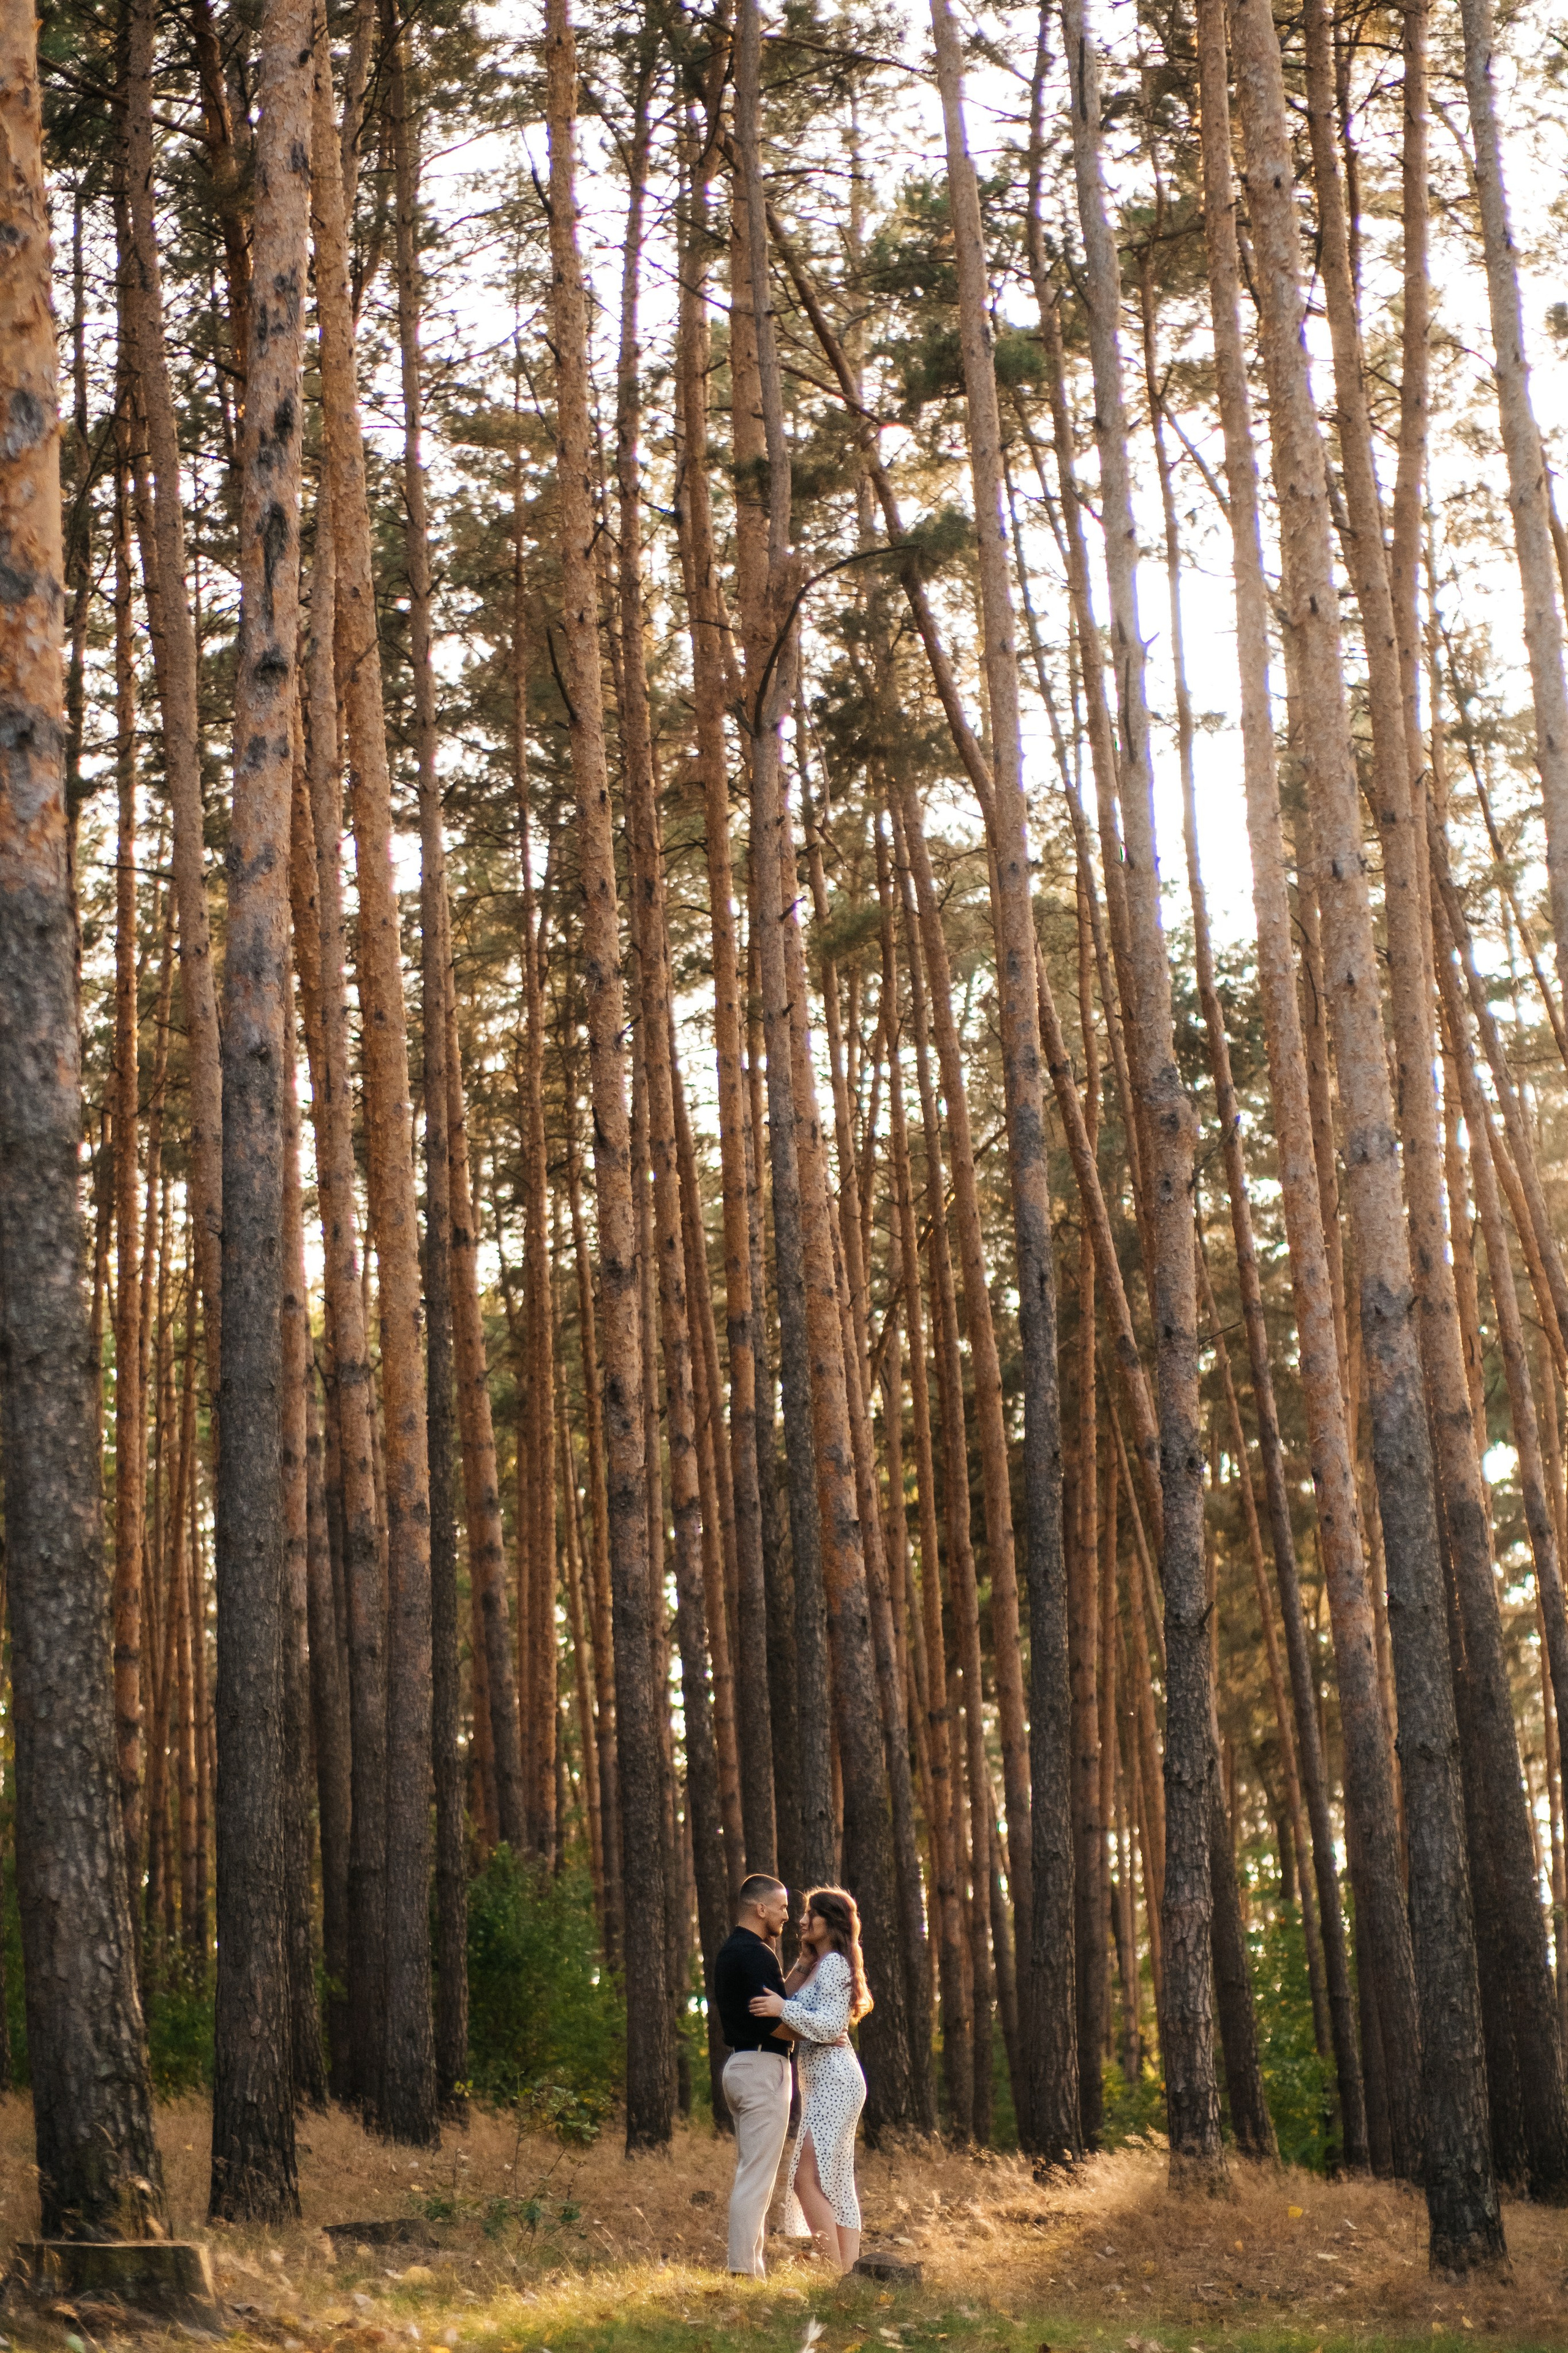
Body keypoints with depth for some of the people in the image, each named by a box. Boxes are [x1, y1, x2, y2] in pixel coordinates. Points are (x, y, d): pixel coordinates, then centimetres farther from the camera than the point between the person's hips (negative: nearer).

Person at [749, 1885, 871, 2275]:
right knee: (836, 2183, 7)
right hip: (822, 2080, 11)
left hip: (834, 2079, -11)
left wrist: (783, 2009, -21)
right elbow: (807, 2022, 24)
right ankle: (850, 2270, 6)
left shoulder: (834, 1964, -10)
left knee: (808, 2177, -15)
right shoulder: (815, 1965, 19)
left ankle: (836, 2272, -16)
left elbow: (831, 2026, -18)